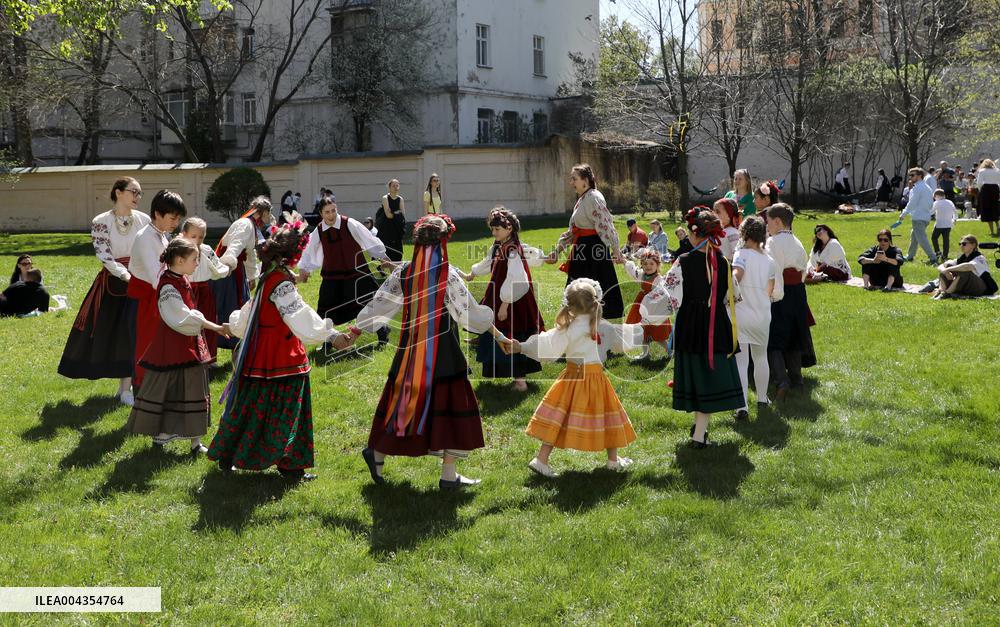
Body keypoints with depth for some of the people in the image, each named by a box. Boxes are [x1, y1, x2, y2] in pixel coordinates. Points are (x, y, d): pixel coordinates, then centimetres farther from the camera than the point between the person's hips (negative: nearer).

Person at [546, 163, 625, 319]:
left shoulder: (594, 198, -12)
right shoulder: (582, 200, 18)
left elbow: (605, 225, -21)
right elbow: (572, 232, 23)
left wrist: (615, 249, -28)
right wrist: (557, 251, 21)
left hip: (594, 251, -10)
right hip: (582, 254, 10)